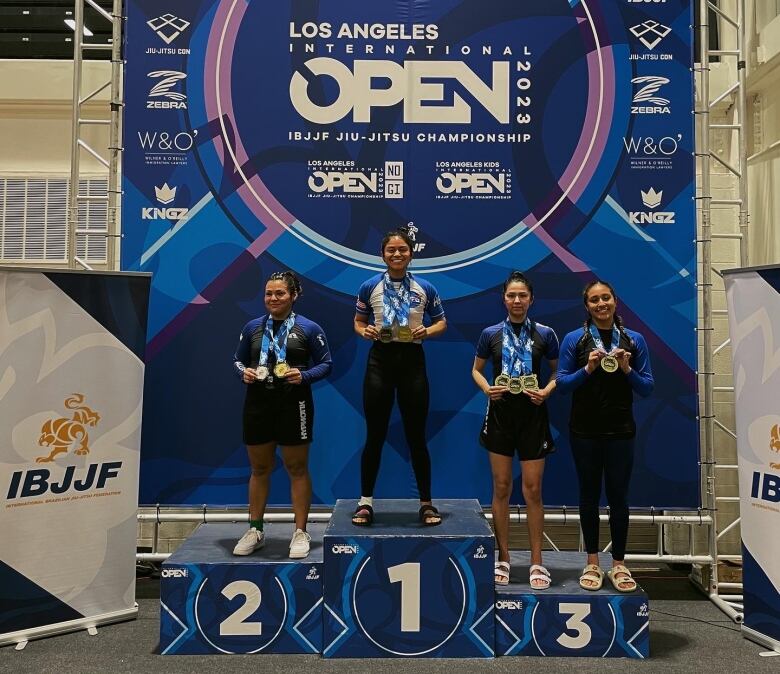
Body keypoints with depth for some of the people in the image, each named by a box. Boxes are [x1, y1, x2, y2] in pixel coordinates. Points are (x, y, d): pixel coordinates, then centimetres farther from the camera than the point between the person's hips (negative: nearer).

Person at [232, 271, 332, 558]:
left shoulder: (309, 328, -3)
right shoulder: (253, 327, 7)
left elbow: (326, 364, -2)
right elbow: (238, 360, 14)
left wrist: (304, 376, -19)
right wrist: (244, 372, -8)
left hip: (294, 405, -3)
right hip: (257, 405, 4)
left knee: (297, 469, 5)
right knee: (259, 468, 14)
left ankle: (300, 533, 17)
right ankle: (255, 530, 28)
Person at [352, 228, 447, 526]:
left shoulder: (425, 288, 3)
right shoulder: (370, 287, 2)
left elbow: (441, 323, 11)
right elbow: (358, 322, 12)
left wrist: (427, 331, -10)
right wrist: (365, 331, -11)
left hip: (412, 360, 0)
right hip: (380, 359, 0)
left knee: (416, 435, 7)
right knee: (375, 435, 5)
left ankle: (426, 502, 20)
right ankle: (365, 501, 20)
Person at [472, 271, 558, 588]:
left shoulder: (544, 334, 0)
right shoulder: (491, 334, 2)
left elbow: (557, 371, 8)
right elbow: (476, 370, 11)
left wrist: (546, 391, -11)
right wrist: (487, 388, -9)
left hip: (533, 414, -1)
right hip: (500, 413, 1)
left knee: (533, 490, 3)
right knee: (501, 488, 6)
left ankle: (536, 562, 16)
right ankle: (503, 559, 19)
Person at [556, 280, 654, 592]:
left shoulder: (634, 340, 3)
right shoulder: (574, 340, -1)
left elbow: (647, 387, 2)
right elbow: (562, 383, -3)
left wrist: (626, 369, -15)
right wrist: (588, 368, -17)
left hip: (620, 431, 1)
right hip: (585, 430, 0)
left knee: (618, 496, 6)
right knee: (589, 495, 9)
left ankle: (619, 564, 20)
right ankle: (592, 563, 21)